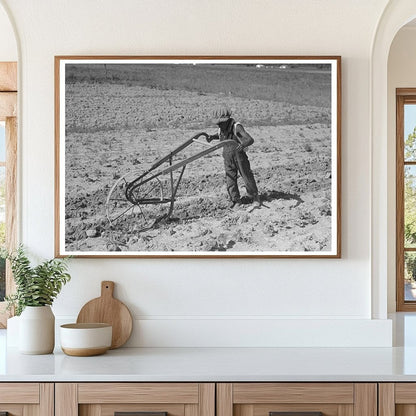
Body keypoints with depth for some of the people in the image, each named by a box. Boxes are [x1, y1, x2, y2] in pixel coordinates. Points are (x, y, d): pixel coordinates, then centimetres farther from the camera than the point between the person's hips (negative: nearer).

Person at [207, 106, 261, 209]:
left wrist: (243, 145, -51)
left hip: (239, 156, -5)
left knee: (247, 176, 6)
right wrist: (212, 137, 3)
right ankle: (235, 200, 15)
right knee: (230, 179, 2)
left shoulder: (236, 127, -23)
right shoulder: (221, 129, -4)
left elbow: (250, 139, -31)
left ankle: (255, 196, 24)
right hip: (228, 158, 5)